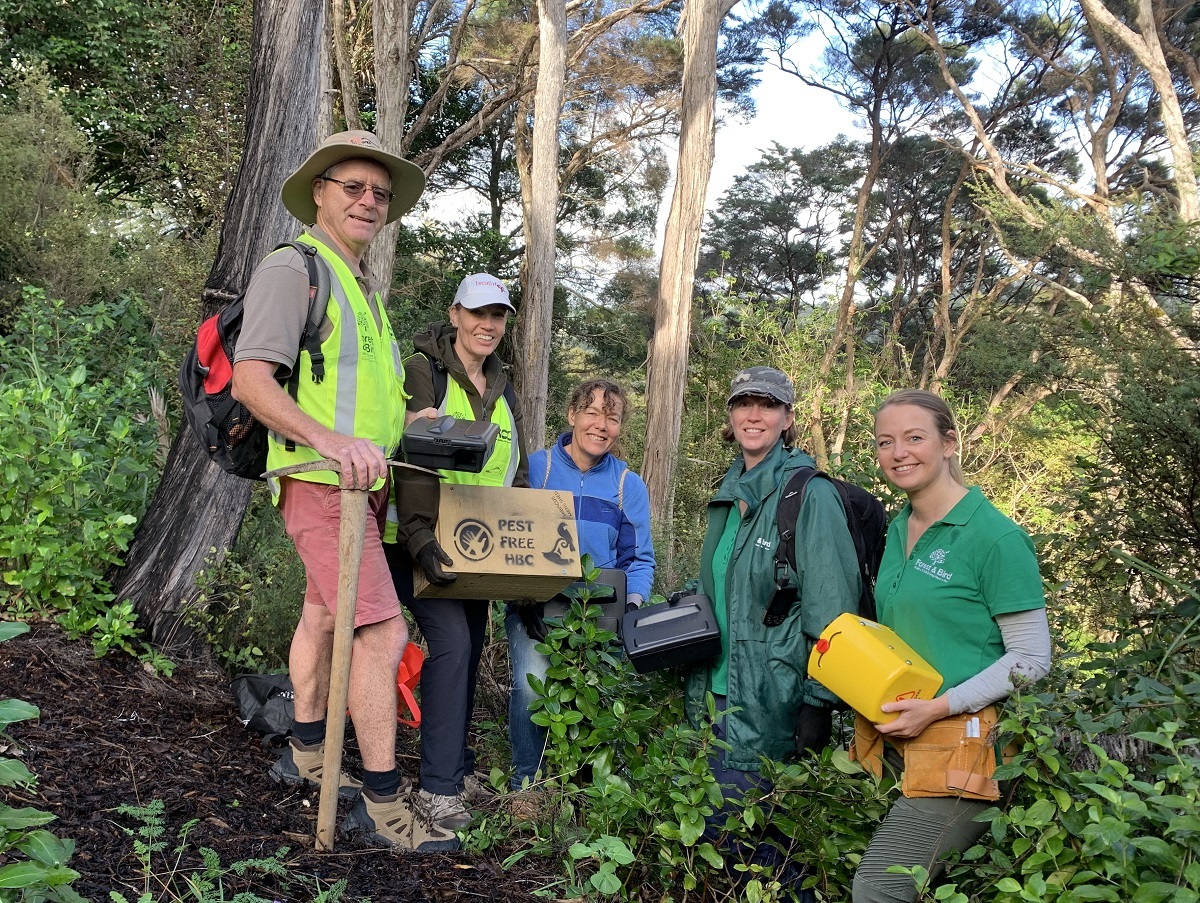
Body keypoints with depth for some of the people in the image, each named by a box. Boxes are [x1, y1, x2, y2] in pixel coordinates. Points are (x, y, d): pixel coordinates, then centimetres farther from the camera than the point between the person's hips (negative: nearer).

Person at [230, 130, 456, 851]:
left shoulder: (365, 286, 20)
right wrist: (331, 440, -32)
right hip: (323, 484, -9)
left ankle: (307, 754, 34)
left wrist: (410, 422, 13)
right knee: (383, 633, -12)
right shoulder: (294, 269, -9)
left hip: (361, 484, 10)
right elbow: (251, 380, -19)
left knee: (324, 617, 19)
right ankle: (384, 802, -4)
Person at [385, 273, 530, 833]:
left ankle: (458, 768, 24)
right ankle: (439, 787, -9)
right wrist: (420, 540, -27)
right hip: (423, 541, -7)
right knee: (451, 643, -17)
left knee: (468, 652, 10)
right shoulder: (424, 371, -7)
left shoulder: (502, 392, 15)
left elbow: (517, 475, 18)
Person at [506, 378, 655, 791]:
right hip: (535, 608, -1)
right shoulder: (534, 467, 1)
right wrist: (525, 601, -12)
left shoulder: (629, 485, 8)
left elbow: (639, 559, 10)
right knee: (533, 686, -24)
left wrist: (632, 602, -9)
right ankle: (527, 779, 2)